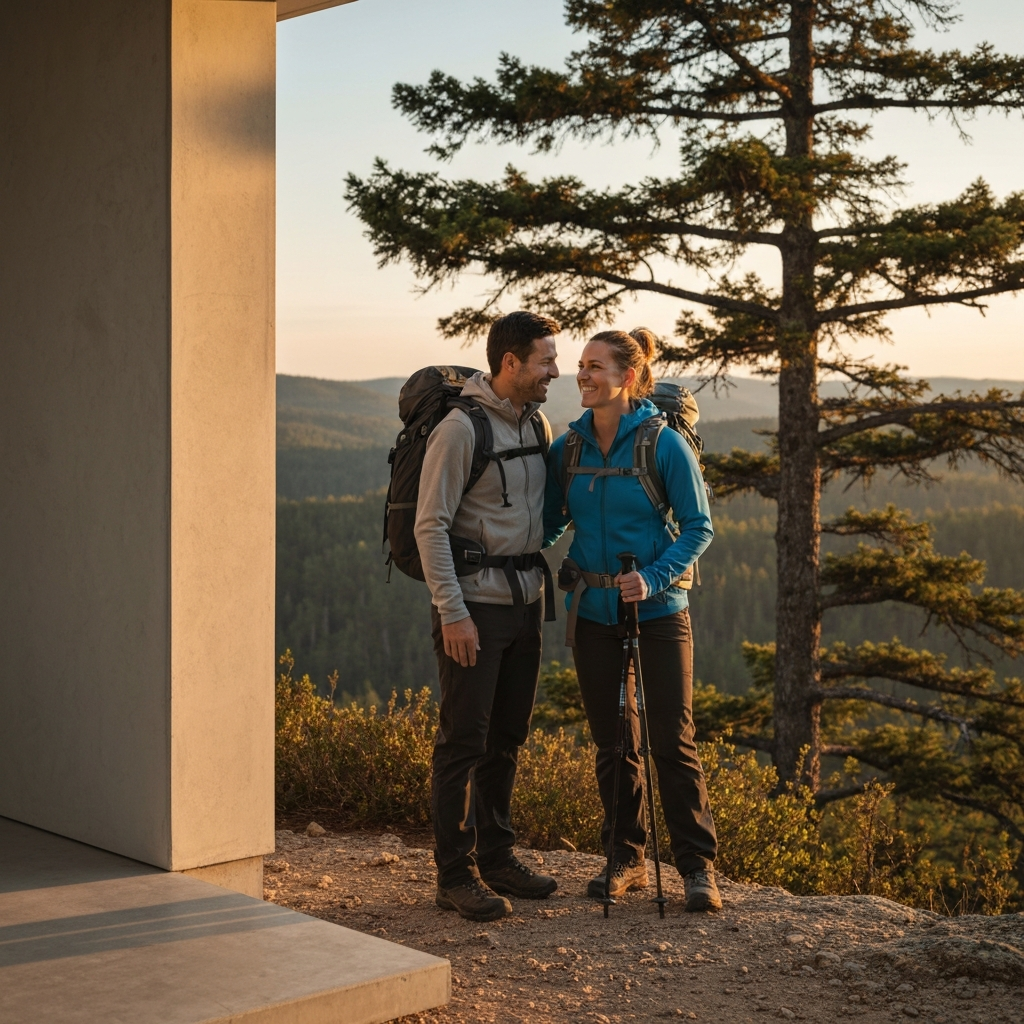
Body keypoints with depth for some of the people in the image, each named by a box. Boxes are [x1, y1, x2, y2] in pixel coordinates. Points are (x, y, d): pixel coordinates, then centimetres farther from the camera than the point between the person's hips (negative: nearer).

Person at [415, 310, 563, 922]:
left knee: (509, 737, 13)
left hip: (526, 601, 8)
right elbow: (431, 526, -15)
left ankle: (496, 856, 24)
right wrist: (451, 612, -19)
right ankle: (457, 875, 3)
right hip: (475, 604, -7)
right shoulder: (461, 429, -13)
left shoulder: (537, 425, 10)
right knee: (464, 739, -3)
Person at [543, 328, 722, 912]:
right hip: (594, 615, 4)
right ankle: (627, 861, 22)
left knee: (674, 743, -3)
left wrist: (654, 578, -19)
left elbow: (699, 527, -6)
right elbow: (552, 522, 13)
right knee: (613, 744, 11)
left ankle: (699, 867, 6)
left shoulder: (664, 444, -9)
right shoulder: (569, 448, 4)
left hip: (658, 611, -4)